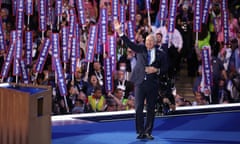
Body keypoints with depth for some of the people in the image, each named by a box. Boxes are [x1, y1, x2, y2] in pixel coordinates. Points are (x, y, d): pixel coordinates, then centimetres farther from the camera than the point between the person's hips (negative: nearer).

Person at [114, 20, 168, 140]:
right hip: (140, 82, 0)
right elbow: (129, 43, 0)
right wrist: (119, 31, -10)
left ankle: (148, 132, 10)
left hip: (152, 84, 0)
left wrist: (156, 70, -13)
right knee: (138, 108, -4)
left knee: (151, 109, 3)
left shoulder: (160, 54, 7)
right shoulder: (140, 49, 9)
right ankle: (140, 132, 2)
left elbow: (165, 69, 8)